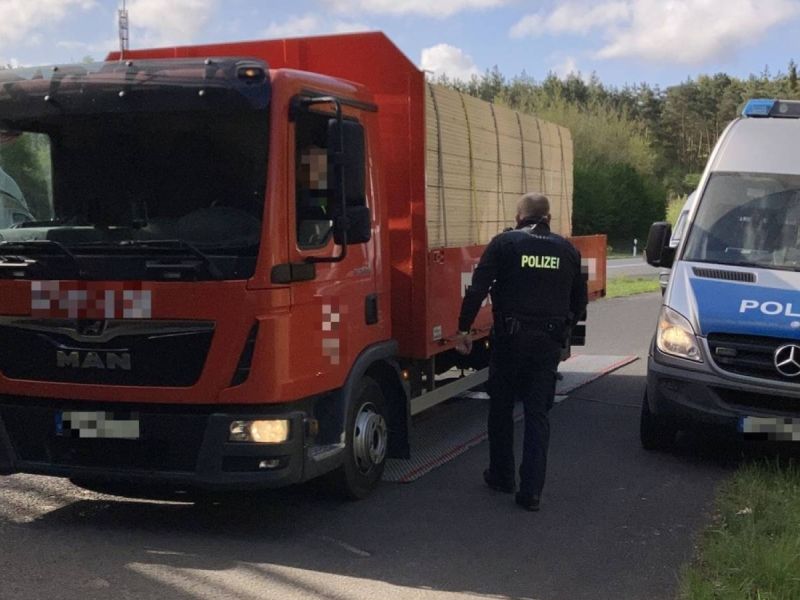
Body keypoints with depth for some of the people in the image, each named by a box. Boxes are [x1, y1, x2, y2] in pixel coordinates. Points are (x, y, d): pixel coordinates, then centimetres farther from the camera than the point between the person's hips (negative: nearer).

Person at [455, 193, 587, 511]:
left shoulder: (504, 243, -3)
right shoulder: (567, 250, 8)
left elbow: (477, 289, -11)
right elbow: (579, 300, 14)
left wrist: (463, 329, -5)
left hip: (510, 338, -2)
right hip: (549, 342, 3)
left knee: (501, 408, 15)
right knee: (538, 413, 6)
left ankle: (502, 476, 26)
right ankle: (531, 491, 2)